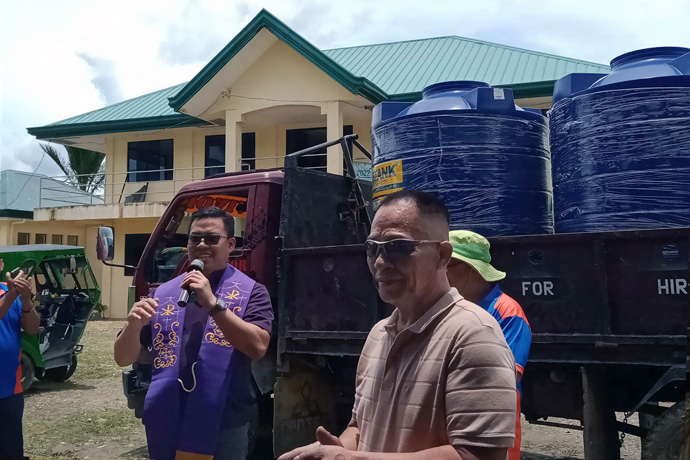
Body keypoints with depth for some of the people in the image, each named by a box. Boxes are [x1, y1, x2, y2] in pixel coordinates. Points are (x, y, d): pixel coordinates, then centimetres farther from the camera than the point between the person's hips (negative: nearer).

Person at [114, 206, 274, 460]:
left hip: (223, 428, -3)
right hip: (165, 425, 3)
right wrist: (134, 325, -13)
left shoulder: (250, 292, -2)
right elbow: (124, 359, 7)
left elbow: (258, 347, -17)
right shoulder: (163, 293, 7)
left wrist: (213, 303, -21)